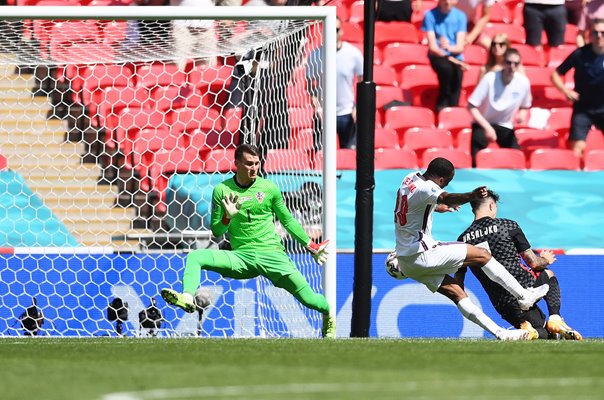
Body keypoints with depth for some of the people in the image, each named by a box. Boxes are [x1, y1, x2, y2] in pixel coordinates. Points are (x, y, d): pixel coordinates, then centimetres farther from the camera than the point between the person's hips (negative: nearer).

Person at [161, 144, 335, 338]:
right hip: (240, 256, 1)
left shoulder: (269, 188, 4)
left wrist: (311, 246, 17)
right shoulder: (222, 190, 3)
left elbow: (288, 220, 17)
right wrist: (227, 217, -15)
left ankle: (328, 313, 22)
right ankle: (187, 298, -41)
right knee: (194, 257, -21)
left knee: (308, 298, -12)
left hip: (271, 254, -1)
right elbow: (216, 232, 6)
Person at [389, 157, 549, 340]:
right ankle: (524, 296, 2)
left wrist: (437, 207, 52)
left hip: (405, 260, 10)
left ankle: (499, 332, 9)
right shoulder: (425, 188, -19)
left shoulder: (411, 178, 11)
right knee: (482, 255, -4)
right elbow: (446, 198, -42)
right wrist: (472, 196, -60)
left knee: (455, 291, 10)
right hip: (422, 255, -10)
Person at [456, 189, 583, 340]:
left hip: (501, 304, 3)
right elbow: (533, 262, 0)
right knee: (548, 274, 34)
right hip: (525, 288, -3)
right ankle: (555, 319, 10)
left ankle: (525, 326, -17)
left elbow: (458, 280, 5)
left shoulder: (463, 239, 6)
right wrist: (546, 260, 23)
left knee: (544, 334, 20)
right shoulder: (508, 226, -2)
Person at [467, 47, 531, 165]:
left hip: (506, 126, 3)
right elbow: (471, 107, -19)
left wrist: (522, 115, -17)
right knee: (476, 159, -21)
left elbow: (524, 107, 7)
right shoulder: (490, 79, -24)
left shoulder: (524, 82, -13)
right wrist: (487, 127, -27)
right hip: (483, 123, -3)